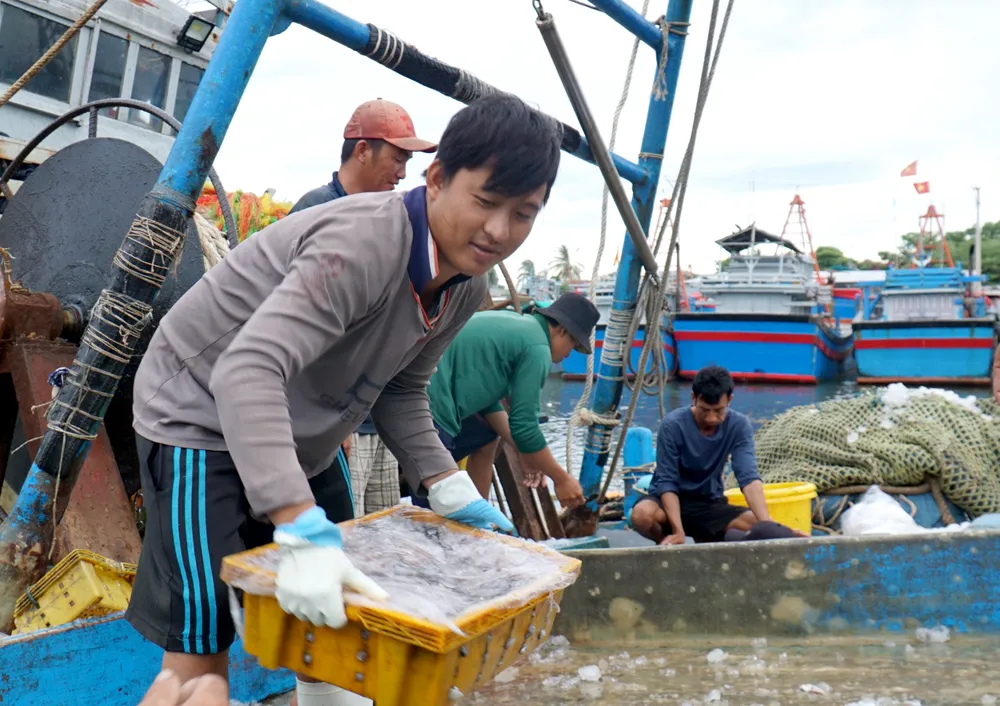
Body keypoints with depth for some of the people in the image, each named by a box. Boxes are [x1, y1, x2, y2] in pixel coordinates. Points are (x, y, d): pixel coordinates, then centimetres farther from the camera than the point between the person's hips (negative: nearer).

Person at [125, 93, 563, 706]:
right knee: (201, 647, -7)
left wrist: (448, 488, -3)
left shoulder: (467, 285, -5)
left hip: (300, 438, 9)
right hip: (204, 417, -8)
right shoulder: (365, 243, -33)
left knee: (338, 616, 16)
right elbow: (247, 373, -43)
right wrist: (303, 531, -50)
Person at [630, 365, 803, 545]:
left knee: (759, 529, -22)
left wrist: (766, 524, -40)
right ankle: (666, 545, -1)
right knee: (642, 515, -36)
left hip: (710, 503, 3)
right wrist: (679, 531, -34)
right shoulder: (673, 425, -22)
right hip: (671, 501, -3)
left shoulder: (739, 426, -14)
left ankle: (706, 542, 6)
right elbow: (667, 481, -21)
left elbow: (748, 476, -24)